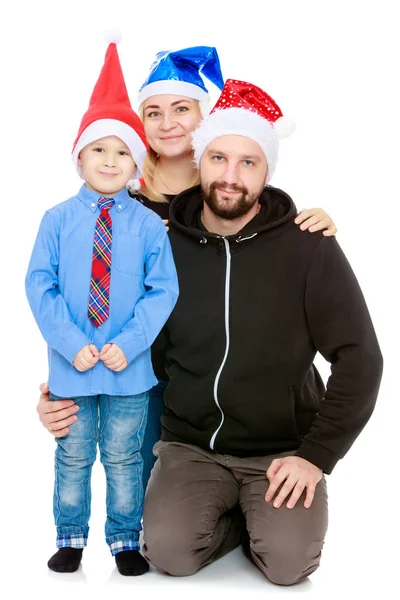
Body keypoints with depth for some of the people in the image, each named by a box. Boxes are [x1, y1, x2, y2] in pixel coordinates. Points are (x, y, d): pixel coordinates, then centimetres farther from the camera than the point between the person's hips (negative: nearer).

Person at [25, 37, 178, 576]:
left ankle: (125, 540, 31)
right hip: (71, 365, 1)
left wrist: (129, 344, -15)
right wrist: (71, 344, -14)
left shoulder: (149, 224, -4)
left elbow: (163, 289, -6)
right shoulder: (57, 220, -2)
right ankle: (70, 537, 34)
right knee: (73, 456, 15)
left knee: (123, 458, 13)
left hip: (129, 367, -1)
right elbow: (39, 285, -4)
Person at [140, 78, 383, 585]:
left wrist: (317, 453, -11)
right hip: (190, 444, 2)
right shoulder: (165, 245, -1)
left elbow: (359, 357, -6)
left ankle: (271, 519, 11)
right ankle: (246, 518, 9)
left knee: (289, 561, -22)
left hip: (283, 447, -1)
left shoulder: (309, 247, -8)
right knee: (167, 550, -21)